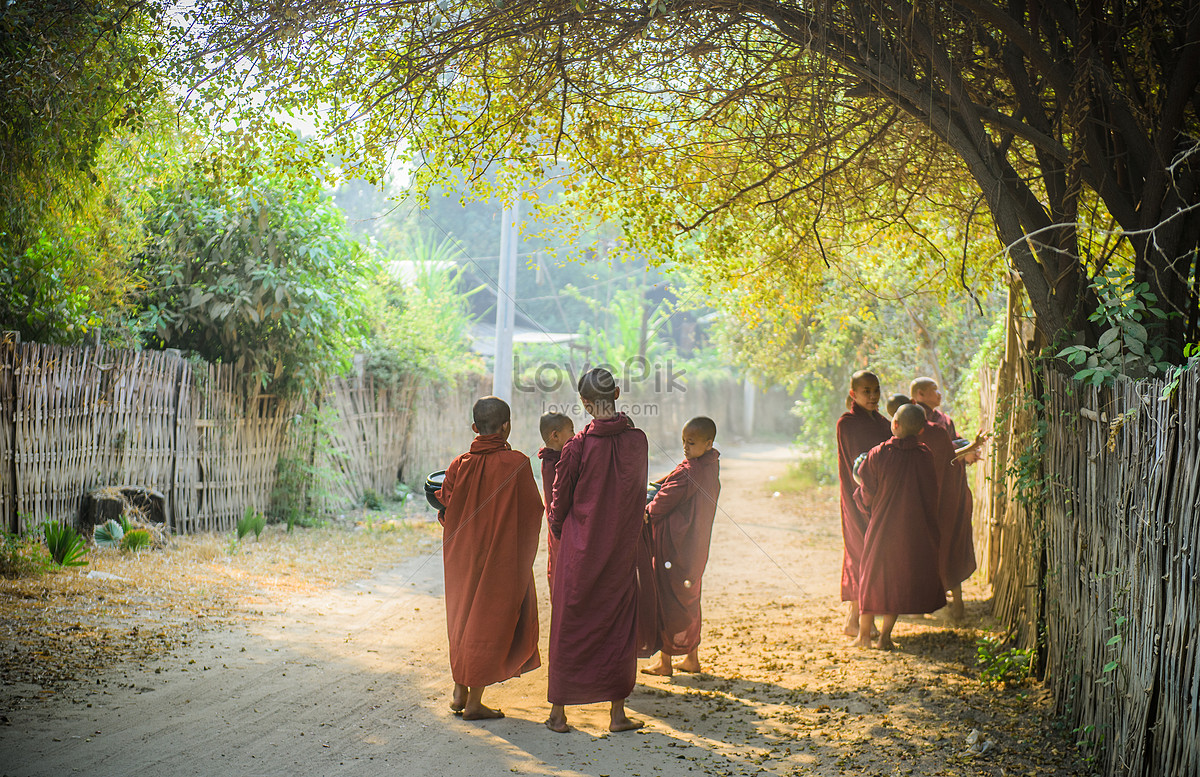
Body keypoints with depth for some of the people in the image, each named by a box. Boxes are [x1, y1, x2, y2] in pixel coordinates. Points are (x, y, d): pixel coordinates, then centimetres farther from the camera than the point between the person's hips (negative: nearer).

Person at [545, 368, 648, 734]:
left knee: (569, 628, 8)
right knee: (619, 627, 11)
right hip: (622, 550, 2)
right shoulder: (637, 440, -5)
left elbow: (559, 501, -4)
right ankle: (617, 712, 13)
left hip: (579, 550, -2)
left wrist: (559, 532, 15)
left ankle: (559, 712, 14)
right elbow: (639, 494, 7)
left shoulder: (578, 446, -14)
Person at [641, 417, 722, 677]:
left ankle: (665, 661, 8)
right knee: (689, 600, 16)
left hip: (674, 546, -8)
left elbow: (662, 504, -12)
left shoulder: (686, 474, -21)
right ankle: (692, 657, 23)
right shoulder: (711, 468, 4)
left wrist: (644, 516, 6)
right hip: (696, 547, 8)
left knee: (668, 600, 1)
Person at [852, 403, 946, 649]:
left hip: (881, 525, -1)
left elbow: (867, 496, -6)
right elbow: (931, 493, 4)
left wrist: (858, 494, 15)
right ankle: (885, 636, 10)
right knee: (899, 580, 11)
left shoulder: (878, 454, -13)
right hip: (914, 528, 1)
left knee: (873, 576, 14)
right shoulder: (925, 455, -7)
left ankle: (864, 634, 20)